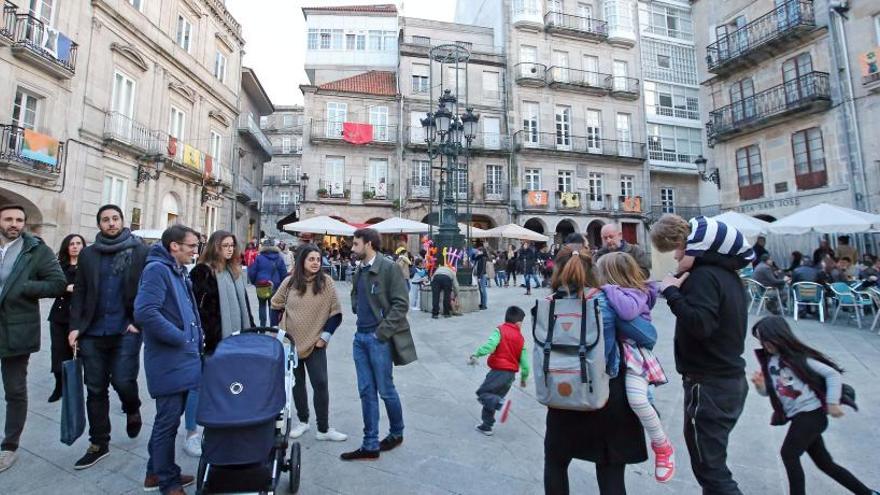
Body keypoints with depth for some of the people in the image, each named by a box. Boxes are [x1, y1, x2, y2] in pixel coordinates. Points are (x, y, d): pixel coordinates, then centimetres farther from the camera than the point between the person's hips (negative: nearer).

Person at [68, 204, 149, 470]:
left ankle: (133, 410, 27)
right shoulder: (88, 254, 9)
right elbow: (79, 293, 9)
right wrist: (75, 326, 0)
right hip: (93, 332, 4)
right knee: (95, 389, 10)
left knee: (122, 381, -7)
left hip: (126, 331, -4)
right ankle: (98, 443, 24)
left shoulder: (141, 251, -3)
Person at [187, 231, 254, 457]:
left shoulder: (235, 272, 13)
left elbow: (244, 303, 18)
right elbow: (195, 306, -13)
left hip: (233, 339, 7)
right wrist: (200, 336, -17)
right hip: (210, 340, -6)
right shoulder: (202, 272, -8)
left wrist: (251, 330, 16)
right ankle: (191, 435, 18)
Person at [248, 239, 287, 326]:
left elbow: (252, 272, -4)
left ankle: (262, 325, 12)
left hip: (261, 286, -1)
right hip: (275, 286, 1)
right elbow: (284, 273, -1)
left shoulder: (259, 258, -5)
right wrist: (281, 283, 11)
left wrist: (254, 282, 12)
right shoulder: (279, 258, -1)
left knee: (262, 305, 14)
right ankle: (273, 326, 7)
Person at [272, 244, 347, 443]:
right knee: (297, 383, 15)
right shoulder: (290, 281, -3)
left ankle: (323, 429, 10)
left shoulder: (326, 281, -9)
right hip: (291, 341, 3)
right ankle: (302, 421, 33)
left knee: (320, 384, -3)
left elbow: (336, 313, -6)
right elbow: (276, 306, 12)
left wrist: (325, 335, -10)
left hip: (315, 343, -2)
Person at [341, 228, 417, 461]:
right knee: (366, 392, 10)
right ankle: (370, 445, 21)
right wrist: (356, 308, 10)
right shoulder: (360, 271, 10)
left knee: (385, 390, 7)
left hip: (379, 338, -6)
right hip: (360, 337, 7)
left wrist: (382, 331, -16)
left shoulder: (388, 268, -12)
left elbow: (401, 304, -15)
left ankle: (397, 433, 32)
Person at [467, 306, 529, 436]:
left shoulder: (500, 330, -5)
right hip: (511, 374, 6)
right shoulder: (520, 338, 9)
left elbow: (490, 344, -23)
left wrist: (476, 355, -20)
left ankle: (501, 403, -27)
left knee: (482, 393, -2)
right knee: (492, 396, 17)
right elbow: (524, 361, 9)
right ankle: (486, 426, 21)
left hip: (499, 370, -6)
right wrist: (524, 378, 21)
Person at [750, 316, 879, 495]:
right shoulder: (768, 361, 5)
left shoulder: (799, 356, -12)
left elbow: (833, 374, -8)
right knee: (824, 462, 16)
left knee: (788, 453, -15)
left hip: (811, 413, -7)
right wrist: (760, 386, -12)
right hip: (797, 417, 7)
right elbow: (769, 392, 10)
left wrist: (832, 402, -13)